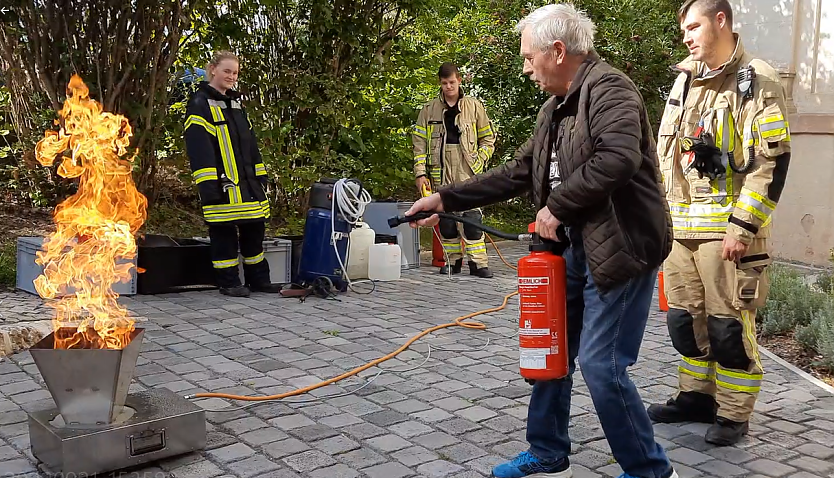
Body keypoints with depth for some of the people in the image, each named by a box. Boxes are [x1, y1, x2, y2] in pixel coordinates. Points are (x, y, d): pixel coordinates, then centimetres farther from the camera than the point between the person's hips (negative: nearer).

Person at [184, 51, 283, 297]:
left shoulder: (236, 103, 19)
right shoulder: (200, 104, -6)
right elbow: (198, 147, -15)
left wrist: (260, 176, 16)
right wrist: (208, 184, -21)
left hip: (248, 183, 8)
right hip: (223, 185, -8)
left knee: (254, 230, 11)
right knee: (224, 234, -1)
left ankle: (258, 279, 21)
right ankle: (229, 282, 9)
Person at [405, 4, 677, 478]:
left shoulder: (608, 87, -13)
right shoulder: (556, 108, 16)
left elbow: (619, 157, -30)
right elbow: (516, 173, 19)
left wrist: (557, 206, -19)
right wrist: (445, 199, 15)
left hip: (621, 245, -10)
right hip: (576, 245, 10)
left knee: (601, 363, -8)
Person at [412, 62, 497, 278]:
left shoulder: (474, 106, 9)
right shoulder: (429, 110, 10)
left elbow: (488, 138, 14)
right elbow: (419, 142, 7)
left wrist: (479, 161, 0)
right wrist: (420, 173, -2)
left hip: (467, 171, -2)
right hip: (441, 172, 2)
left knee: (471, 216, -9)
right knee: (446, 218, 5)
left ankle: (478, 263, -6)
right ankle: (453, 260, 17)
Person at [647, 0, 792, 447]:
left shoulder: (758, 82, -6)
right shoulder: (685, 81, 15)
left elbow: (773, 160, -12)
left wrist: (742, 226, -17)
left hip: (727, 227, -6)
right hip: (680, 226, 7)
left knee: (729, 323, -1)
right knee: (684, 317, 12)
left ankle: (733, 414, 13)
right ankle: (697, 395, 28)